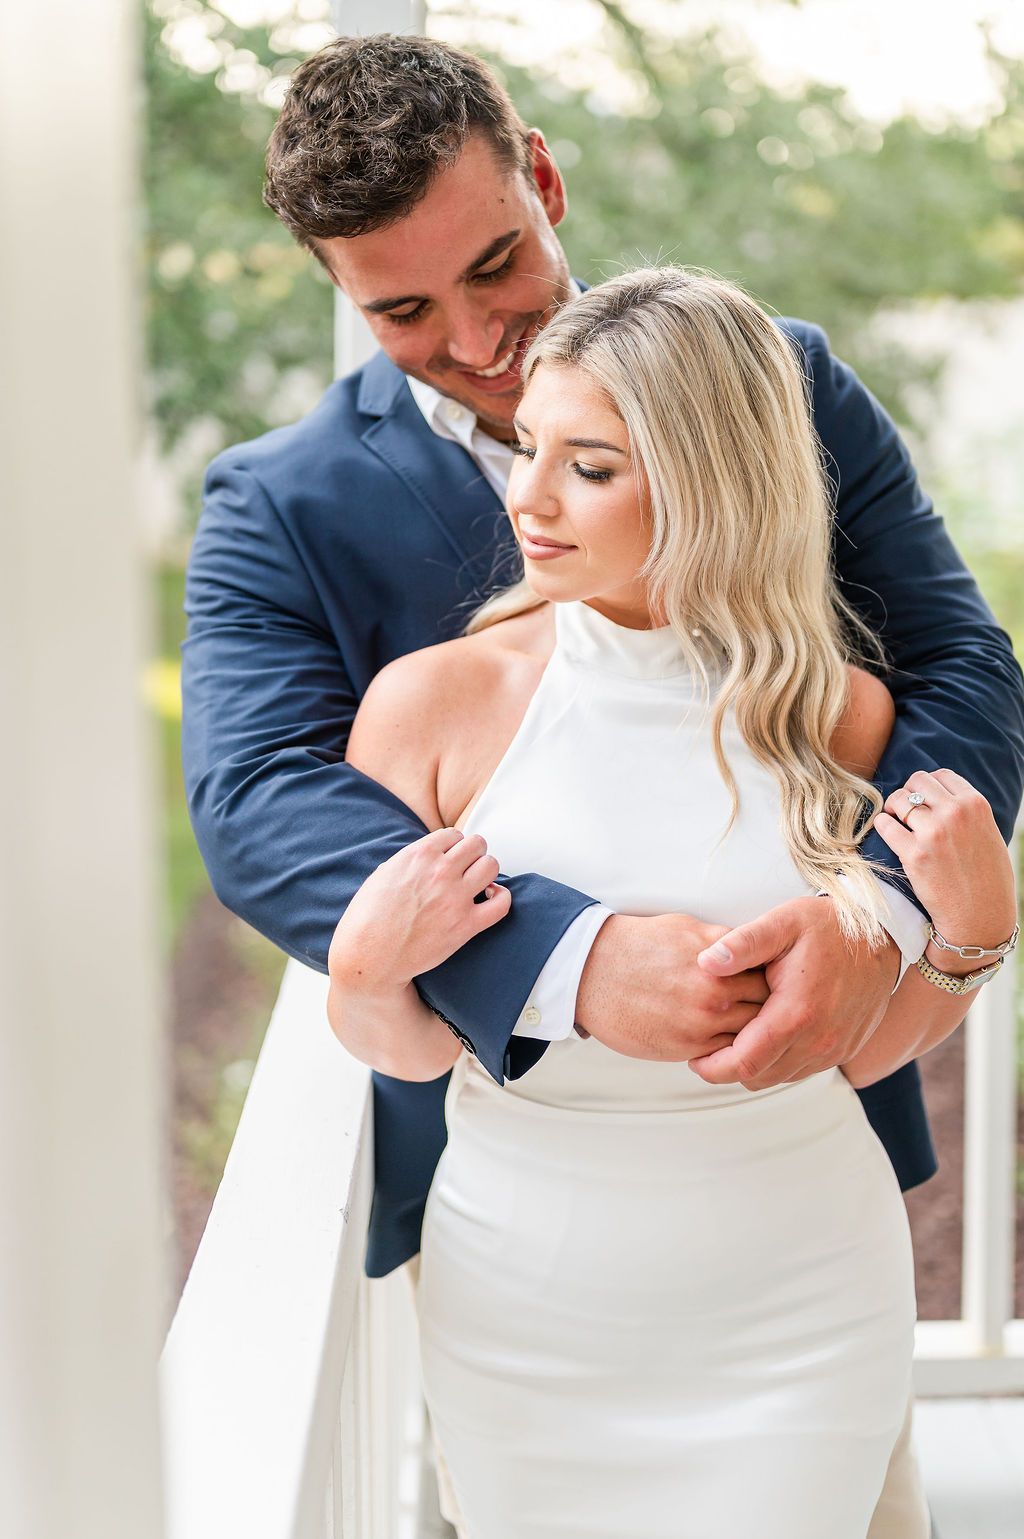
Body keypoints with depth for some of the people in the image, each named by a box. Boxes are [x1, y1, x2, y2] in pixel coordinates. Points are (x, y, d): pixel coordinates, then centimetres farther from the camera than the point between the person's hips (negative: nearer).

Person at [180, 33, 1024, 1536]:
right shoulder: (282, 509, -8)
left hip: (805, 1100, 2)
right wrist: (571, 964, -39)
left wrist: (878, 917, -30)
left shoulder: (787, 385, -3)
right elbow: (257, 805, -22)